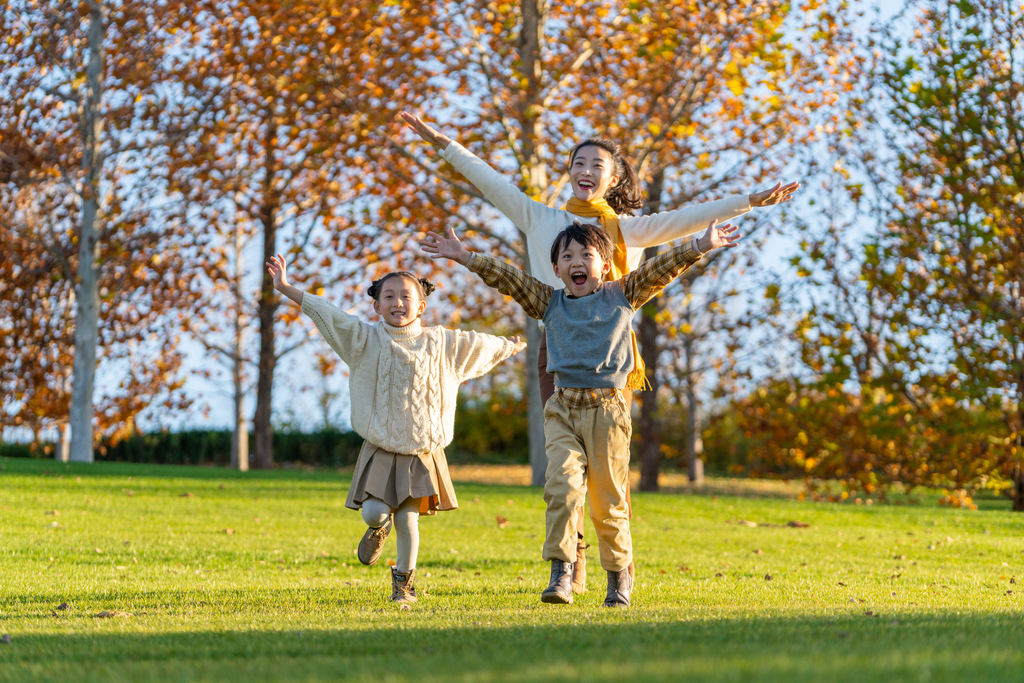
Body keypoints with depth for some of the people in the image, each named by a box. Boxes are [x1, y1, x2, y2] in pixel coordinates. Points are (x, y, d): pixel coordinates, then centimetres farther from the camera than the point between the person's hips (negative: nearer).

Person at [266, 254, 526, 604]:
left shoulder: (438, 342, 6)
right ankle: (379, 528, 26)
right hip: (380, 450, -1)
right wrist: (286, 289, -12)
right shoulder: (366, 339, 0)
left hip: (422, 452, 1)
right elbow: (327, 314, -6)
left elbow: (478, 343, 21)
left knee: (408, 519, -4)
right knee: (374, 512, -13)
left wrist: (512, 346, 35)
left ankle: (404, 580, 17)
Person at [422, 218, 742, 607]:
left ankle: (620, 574, 20)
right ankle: (561, 571, -15)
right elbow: (506, 278, 10)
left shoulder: (621, 296, 10)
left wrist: (700, 246, -5)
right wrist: (463, 257, 4)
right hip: (563, 408, 1)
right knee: (561, 486, -16)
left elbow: (660, 270, 4)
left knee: (608, 501, 3)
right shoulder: (549, 302, 13)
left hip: (608, 410, -1)